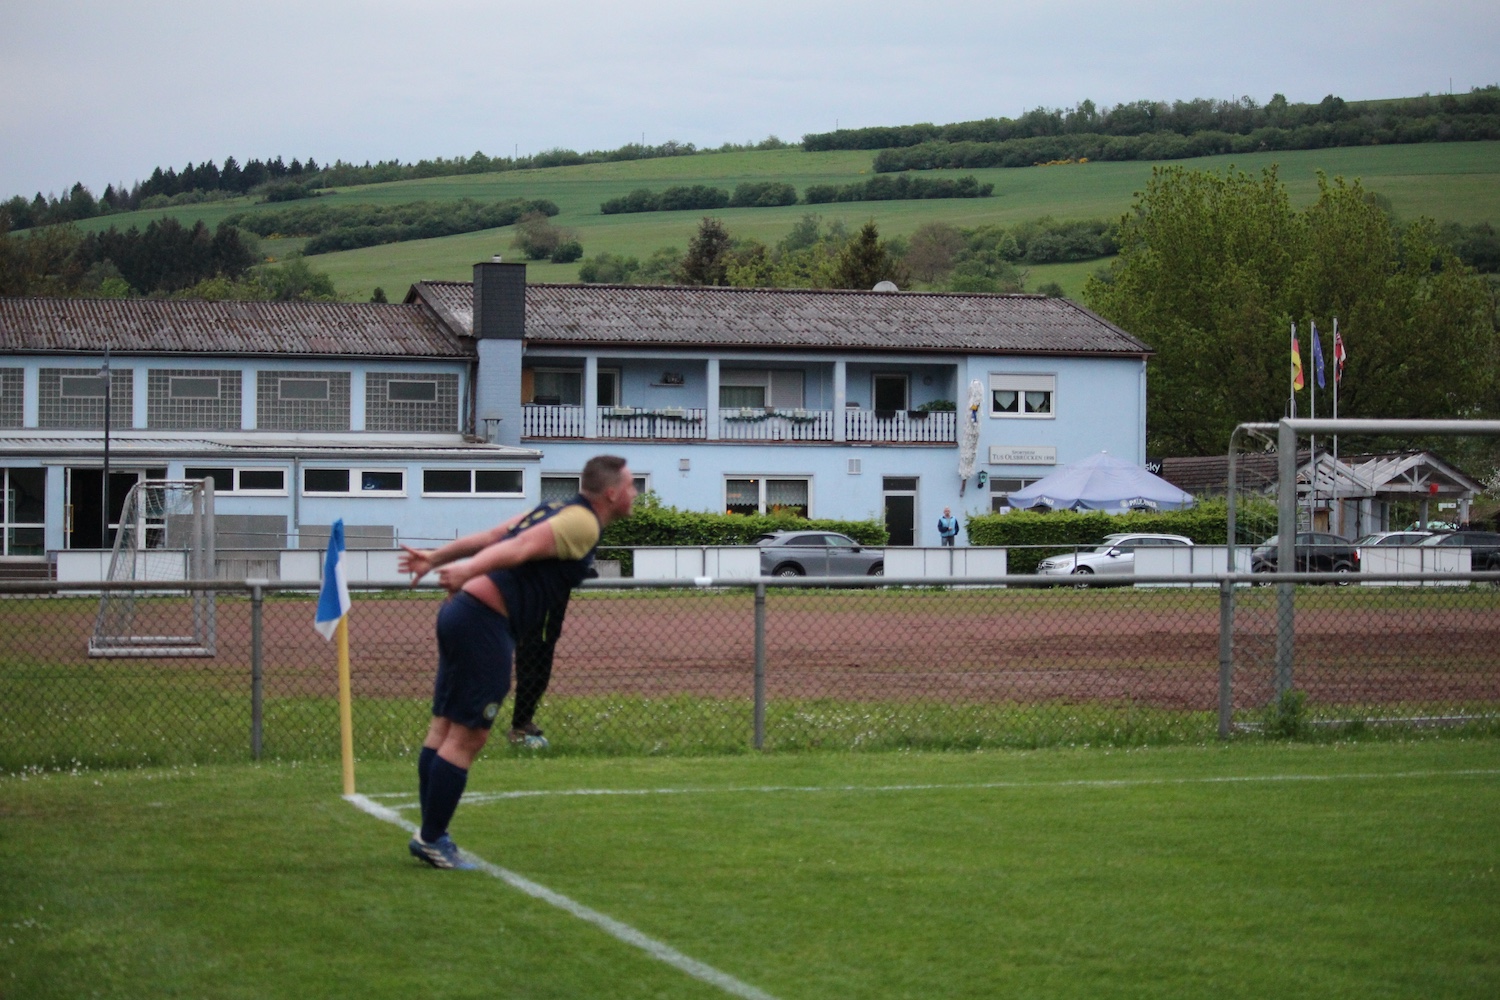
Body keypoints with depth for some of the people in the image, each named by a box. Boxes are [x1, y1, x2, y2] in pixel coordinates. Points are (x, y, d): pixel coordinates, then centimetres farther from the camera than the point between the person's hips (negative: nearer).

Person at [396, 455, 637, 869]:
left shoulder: (559, 511, 19)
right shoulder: (583, 524, -8)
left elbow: (491, 536, 21)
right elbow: (522, 547, -21)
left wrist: (436, 557, 26)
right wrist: (468, 571, -31)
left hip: (461, 615, 10)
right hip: (485, 621, -10)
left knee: (444, 728, 12)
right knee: (467, 736, -4)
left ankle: (431, 835, 17)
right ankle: (431, 839, 0)